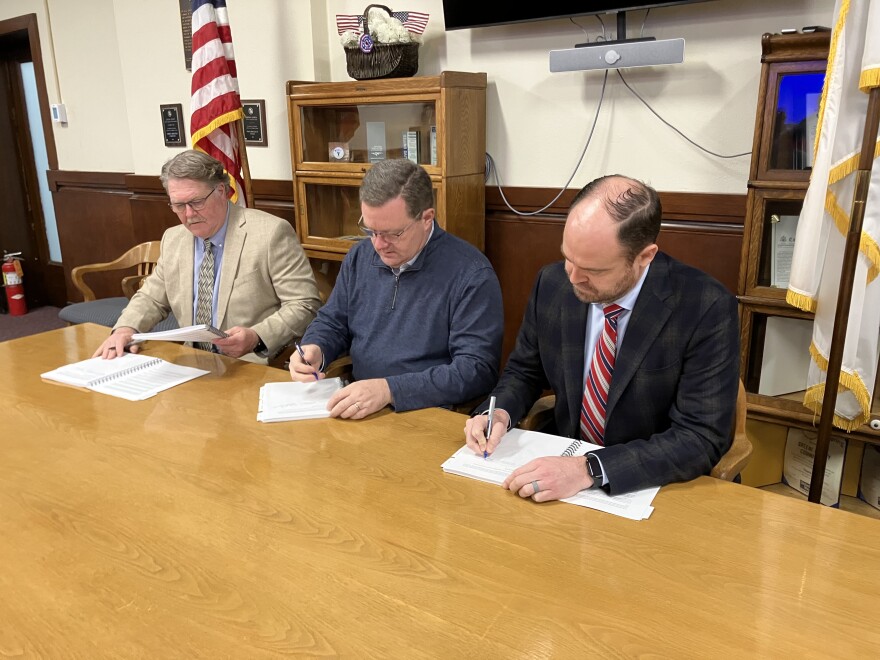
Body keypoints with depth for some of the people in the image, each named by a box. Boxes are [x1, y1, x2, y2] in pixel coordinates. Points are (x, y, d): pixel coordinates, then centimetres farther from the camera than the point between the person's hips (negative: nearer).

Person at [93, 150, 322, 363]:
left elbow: (305, 305, -10)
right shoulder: (172, 239, 13)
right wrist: (126, 329, 1)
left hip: (255, 365, -6)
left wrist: (256, 338, -25)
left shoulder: (271, 233, -8)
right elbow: (151, 299, 22)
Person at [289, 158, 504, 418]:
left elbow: (477, 369, -20)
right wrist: (315, 350, -5)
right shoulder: (359, 258, 7)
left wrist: (389, 389, -27)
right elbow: (332, 322, 19)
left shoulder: (471, 274, -14)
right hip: (357, 412, 5)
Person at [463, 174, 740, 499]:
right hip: (562, 460, 3)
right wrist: (500, 413, -12)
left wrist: (589, 470, -30)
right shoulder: (552, 283, -7)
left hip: (651, 486, -3)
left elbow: (702, 438, -21)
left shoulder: (707, 309, -19)